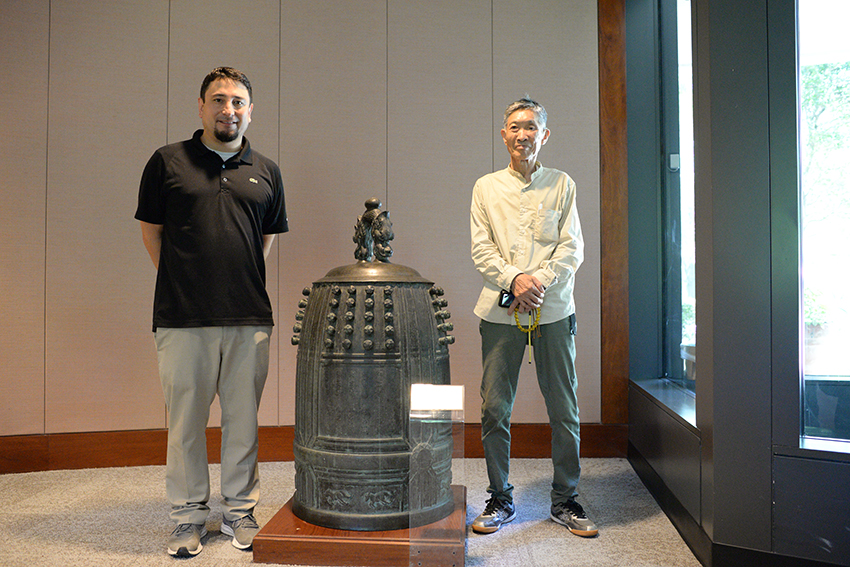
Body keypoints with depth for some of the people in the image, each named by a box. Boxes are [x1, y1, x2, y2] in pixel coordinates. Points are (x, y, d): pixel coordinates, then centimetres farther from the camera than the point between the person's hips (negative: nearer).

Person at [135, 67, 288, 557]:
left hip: (249, 318, 2)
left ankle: (240, 512, 24)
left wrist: (243, 279, 12)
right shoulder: (168, 162, 5)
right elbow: (151, 229, 10)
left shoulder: (266, 172, 11)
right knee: (186, 420, 6)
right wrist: (182, 280, 7)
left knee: (243, 420, 9)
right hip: (182, 316, -1)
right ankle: (189, 516, 22)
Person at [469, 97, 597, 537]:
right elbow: (480, 249, 3)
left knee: (564, 410, 4)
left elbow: (572, 247, 2)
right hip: (501, 311, 0)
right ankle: (500, 499, 19)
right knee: (494, 409, 3)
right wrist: (513, 279, -14)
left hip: (553, 311, 0)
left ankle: (565, 501, 21)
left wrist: (540, 281, -13)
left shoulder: (561, 184, 9)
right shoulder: (486, 187, 10)